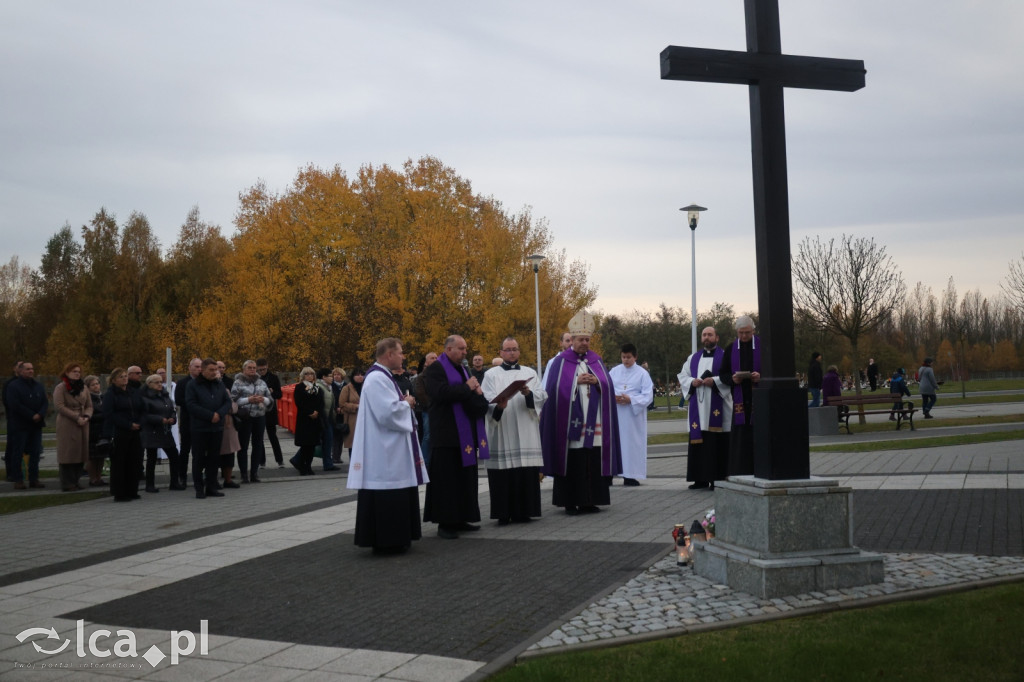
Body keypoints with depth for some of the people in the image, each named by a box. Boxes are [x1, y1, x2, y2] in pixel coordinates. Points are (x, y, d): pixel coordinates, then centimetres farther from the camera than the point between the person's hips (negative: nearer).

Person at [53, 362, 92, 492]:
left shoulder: (83, 387, 15)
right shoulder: (60, 387, -4)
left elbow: (89, 406, 15)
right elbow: (59, 406, -13)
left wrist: (86, 416, -6)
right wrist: (76, 417, -16)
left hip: (82, 425, 6)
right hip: (67, 425, -6)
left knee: (81, 452, 4)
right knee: (68, 453, -5)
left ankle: (75, 482, 12)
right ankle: (67, 484, -2)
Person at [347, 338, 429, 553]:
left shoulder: (384, 376, 15)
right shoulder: (377, 378, -18)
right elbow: (388, 412, -25)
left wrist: (404, 403, 3)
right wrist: (407, 403, -8)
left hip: (393, 449, 11)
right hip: (383, 453, -11)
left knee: (397, 494, 14)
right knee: (386, 496, -5)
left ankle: (395, 539, 21)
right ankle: (385, 541, 3)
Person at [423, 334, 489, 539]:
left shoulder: (462, 370, 19)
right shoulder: (435, 369, -7)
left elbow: (474, 393, 23)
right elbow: (441, 393, -23)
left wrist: (478, 392, -1)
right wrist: (467, 388, -14)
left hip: (465, 434, 8)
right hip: (447, 434, -8)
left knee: (466, 478, 9)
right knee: (446, 479, -5)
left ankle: (460, 519, 17)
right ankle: (444, 523, 0)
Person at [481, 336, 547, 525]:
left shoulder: (530, 373, 16)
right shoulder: (491, 375, 9)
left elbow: (542, 396, 5)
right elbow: (486, 400, -5)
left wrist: (529, 393, -15)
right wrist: (498, 406, -25)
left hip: (525, 433, 2)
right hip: (501, 433, -2)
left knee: (526, 473, -1)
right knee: (503, 474, -5)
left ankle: (523, 511, 7)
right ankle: (503, 513, 0)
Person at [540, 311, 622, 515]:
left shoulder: (596, 360, 13)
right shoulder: (560, 361, 2)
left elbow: (608, 385, 9)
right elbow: (555, 388, -7)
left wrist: (596, 381, -10)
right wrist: (577, 382, -12)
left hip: (594, 423, 4)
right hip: (570, 422, -4)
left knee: (593, 463, 2)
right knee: (572, 462, -3)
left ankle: (589, 501, 10)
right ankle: (570, 502, 3)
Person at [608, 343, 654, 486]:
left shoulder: (642, 373, 2)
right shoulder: (614, 371, 11)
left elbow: (648, 396, -3)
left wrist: (630, 399, -15)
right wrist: (613, 398, -11)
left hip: (634, 416, -2)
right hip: (615, 414, 2)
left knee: (631, 442, -2)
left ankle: (629, 475, 2)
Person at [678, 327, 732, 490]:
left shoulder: (724, 356, 4)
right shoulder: (693, 358, 19)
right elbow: (682, 376, 15)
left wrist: (715, 381, -17)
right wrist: (692, 382, -4)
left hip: (716, 407, -5)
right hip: (697, 406, 5)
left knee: (716, 443, -7)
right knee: (697, 442, 3)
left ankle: (717, 479, -4)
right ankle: (701, 479, 7)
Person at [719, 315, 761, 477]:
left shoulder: (763, 345, 4)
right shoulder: (731, 349, 12)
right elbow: (723, 374, 11)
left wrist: (761, 377, -16)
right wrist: (732, 379, -10)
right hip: (739, 401, 2)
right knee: (739, 438, -2)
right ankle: (739, 474, 1)